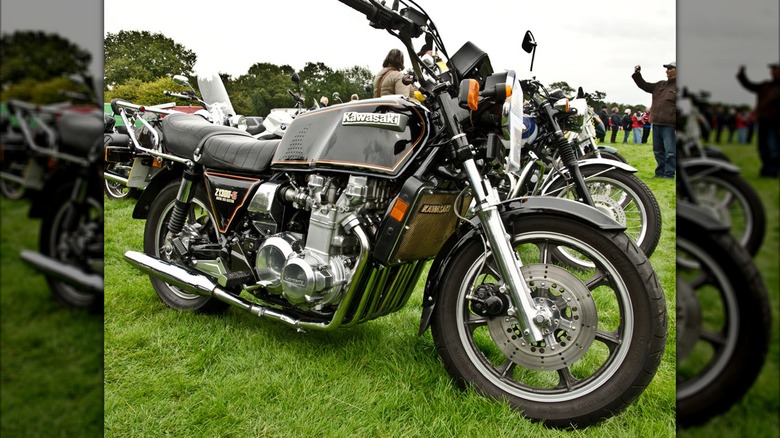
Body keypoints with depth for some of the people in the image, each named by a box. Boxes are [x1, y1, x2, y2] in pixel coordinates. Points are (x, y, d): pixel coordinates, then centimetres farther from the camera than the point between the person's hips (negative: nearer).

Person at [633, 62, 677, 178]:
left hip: (669, 125, -7)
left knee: (670, 151, -5)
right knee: (658, 151, 14)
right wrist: (637, 74, 14)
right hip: (656, 124, 8)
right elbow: (644, 86, 26)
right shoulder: (660, 85, 18)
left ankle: (669, 173, 0)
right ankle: (660, 172, 23)